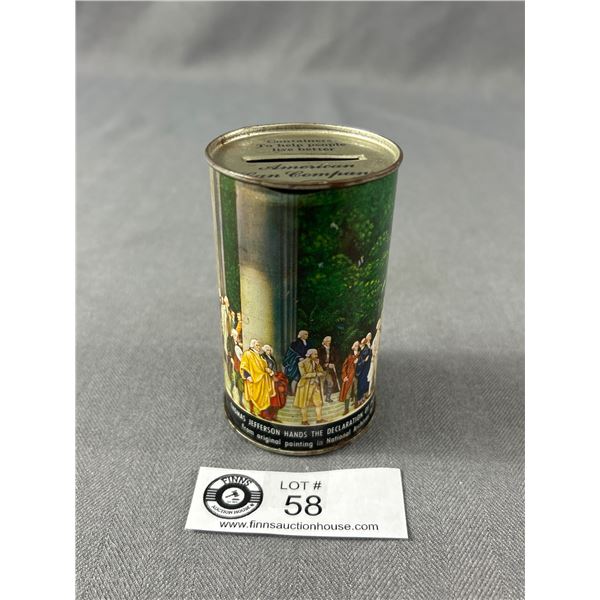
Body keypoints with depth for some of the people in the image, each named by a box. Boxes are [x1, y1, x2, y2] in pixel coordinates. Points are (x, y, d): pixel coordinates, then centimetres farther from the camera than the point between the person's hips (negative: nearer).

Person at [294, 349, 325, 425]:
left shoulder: (316, 362, 4)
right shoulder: (302, 363, -13)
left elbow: (322, 373, -1)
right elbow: (304, 375, -23)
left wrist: (317, 365, -16)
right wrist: (316, 374, -22)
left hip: (315, 384, 5)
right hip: (306, 385, -5)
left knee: (318, 402, 4)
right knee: (304, 403, 4)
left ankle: (319, 419, 12)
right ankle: (304, 420, 14)